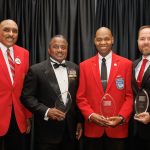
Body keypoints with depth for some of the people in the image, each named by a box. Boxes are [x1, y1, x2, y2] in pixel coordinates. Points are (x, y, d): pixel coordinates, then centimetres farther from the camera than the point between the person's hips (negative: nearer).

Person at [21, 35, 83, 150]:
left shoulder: (75, 68, 7)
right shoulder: (36, 70, -5)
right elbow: (27, 96, -6)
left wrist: (80, 121, 8)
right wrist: (46, 111, -16)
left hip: (71, 128, 4)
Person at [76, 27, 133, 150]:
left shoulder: (126, 64, 1)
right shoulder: (84, 65, 3)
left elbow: (129, 96, 0)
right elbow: (81, 97, 2)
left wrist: (122, 117, -12)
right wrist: (90, 115, -12)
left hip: (118, 128, 0)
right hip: (92, 128, 1)